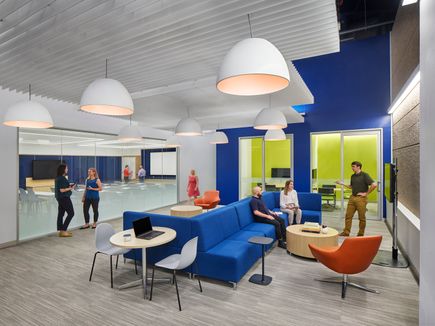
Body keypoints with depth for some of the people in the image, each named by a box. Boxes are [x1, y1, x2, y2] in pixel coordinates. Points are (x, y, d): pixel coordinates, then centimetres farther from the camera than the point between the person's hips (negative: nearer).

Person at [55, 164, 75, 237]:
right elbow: (62, 190, -22)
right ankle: (63, 230, -1)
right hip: (64, 198, -10)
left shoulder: (58, 178, 11)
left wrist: (68, 185, 11)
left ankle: (61, 230, 18)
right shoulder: (62, 178, -19)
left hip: (60, 198, 10)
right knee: (71, 213, -3)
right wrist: (70, 188, -10)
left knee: (61, 214, 11)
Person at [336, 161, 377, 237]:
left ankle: (361, 234, 17)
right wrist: (342, 183, 14)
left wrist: (366, 193, -13)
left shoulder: (364, 175, -9)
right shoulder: (353, 176, 12)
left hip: (361, 198, -6)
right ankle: (346, 232, 13)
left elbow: (374, 185, -17)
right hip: (352, 197, 6)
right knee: (348, 215, 5)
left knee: (362, 217, 5)